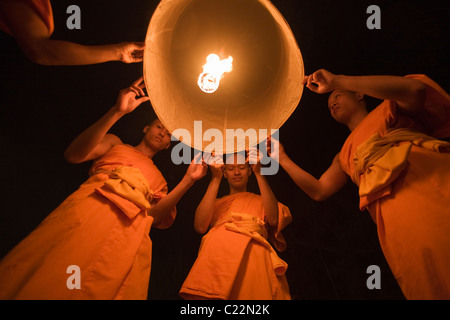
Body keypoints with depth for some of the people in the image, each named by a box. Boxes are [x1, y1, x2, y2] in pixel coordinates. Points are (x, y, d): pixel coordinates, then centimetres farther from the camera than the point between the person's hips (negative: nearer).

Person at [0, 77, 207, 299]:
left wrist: (188, 180, 4)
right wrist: (117, 112, -2)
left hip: (130, 231, 2)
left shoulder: (158, 180, 34)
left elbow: (155, 215, 11)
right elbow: (74, 155, 6)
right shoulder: (115, 144, 29)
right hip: (89, 209, -2)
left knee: (100, 289, -25)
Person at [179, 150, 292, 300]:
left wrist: (259, 174, -1)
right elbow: (200, 226, 5)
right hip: (218, 252, 0)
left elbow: (273, 219, 1)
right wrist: (215, 179, 4)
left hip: (252, 255, 0)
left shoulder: (260, 201, 26)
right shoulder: (216, 203, 27)